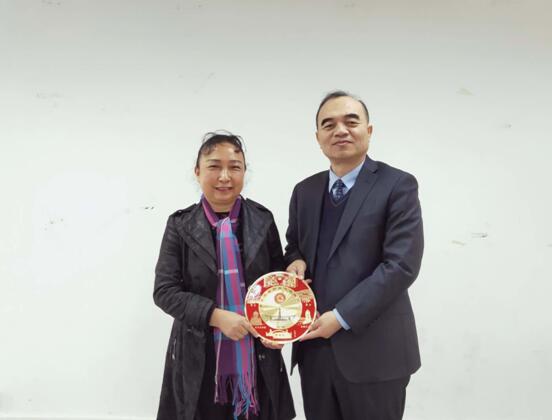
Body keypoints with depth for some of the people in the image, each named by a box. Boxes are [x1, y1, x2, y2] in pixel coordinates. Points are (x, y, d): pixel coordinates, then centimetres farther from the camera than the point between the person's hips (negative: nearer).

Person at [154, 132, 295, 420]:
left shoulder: (262, 220, -1)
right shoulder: (181, 225, -5)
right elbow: (164, 291, -7)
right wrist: (216, 316, -18)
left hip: (256, 358, 1)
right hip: (200, 359, -1)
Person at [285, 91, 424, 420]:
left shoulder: (398, 186, -7)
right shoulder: (304, 191, 10)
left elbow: (402, 265, -14)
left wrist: (341, 317, -16)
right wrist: (296, 260, -5)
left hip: (373, 349, -4)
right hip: (314, 345, 5)